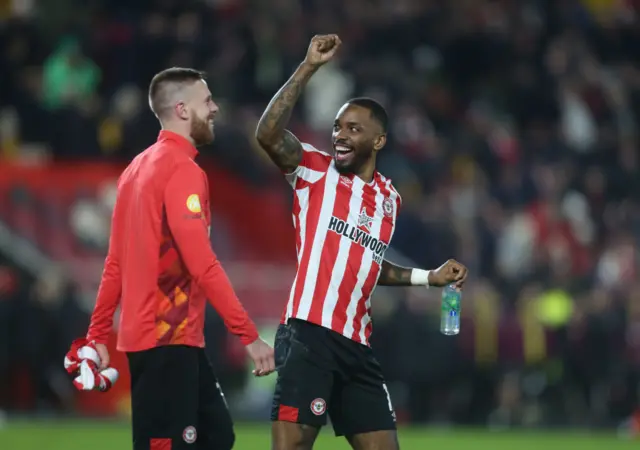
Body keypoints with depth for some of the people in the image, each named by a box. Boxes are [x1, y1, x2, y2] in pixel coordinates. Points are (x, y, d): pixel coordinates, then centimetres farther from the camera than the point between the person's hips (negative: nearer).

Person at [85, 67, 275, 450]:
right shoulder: (182, 170, -14)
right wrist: (249, 335, -21)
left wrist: (99, 334, 22)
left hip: (145, 334, 10)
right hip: (169, 340, -10)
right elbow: (202, 265, -21)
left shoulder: (139, 167, 14)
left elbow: (116, 263, 18)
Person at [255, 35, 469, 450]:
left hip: (357, 345, 6)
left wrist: (430, 277, 24)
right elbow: (268, 133, -17)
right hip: (309, 336, -6)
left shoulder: (390, 198, 17)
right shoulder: (315, 170, 2)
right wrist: (309, 67, -19)